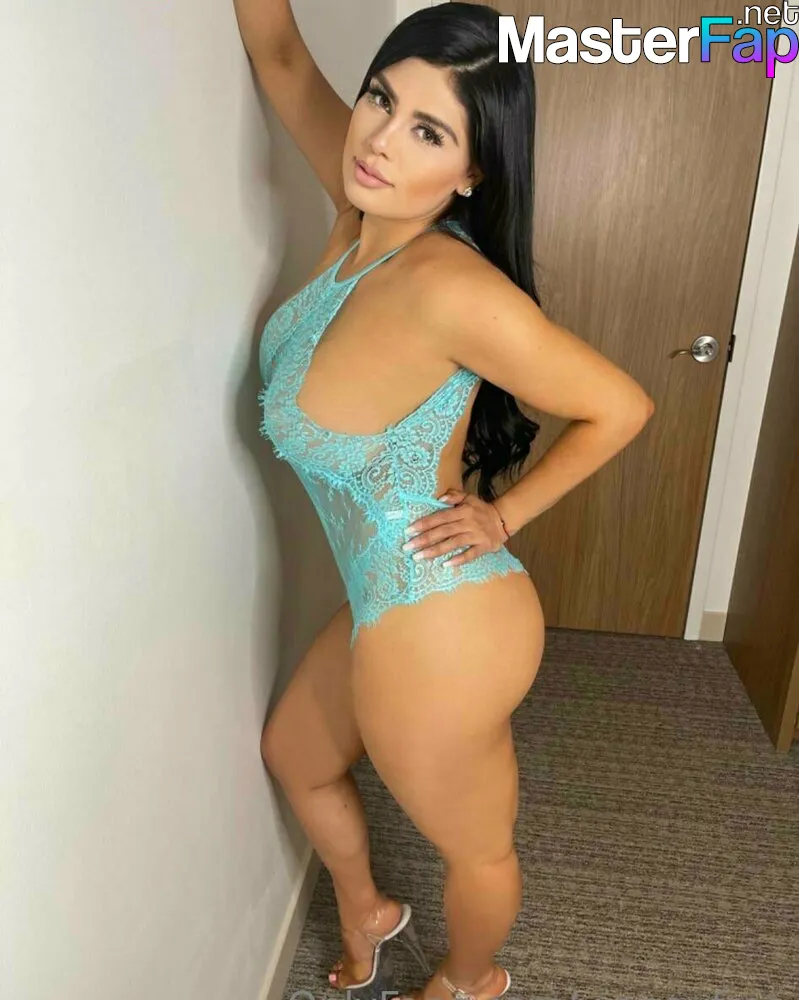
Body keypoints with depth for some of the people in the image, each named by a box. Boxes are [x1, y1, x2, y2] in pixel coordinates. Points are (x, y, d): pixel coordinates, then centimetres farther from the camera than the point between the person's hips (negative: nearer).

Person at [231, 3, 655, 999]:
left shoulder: (449, 285, -27)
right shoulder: (366, 213, -5)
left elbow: (620, 407, -17)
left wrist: (502, 516, -11)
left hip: (437, 627, -8)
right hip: (390, 606, 9)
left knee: (473, 846, 23)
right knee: (294, 756, 32)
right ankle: (366, 918, 60)